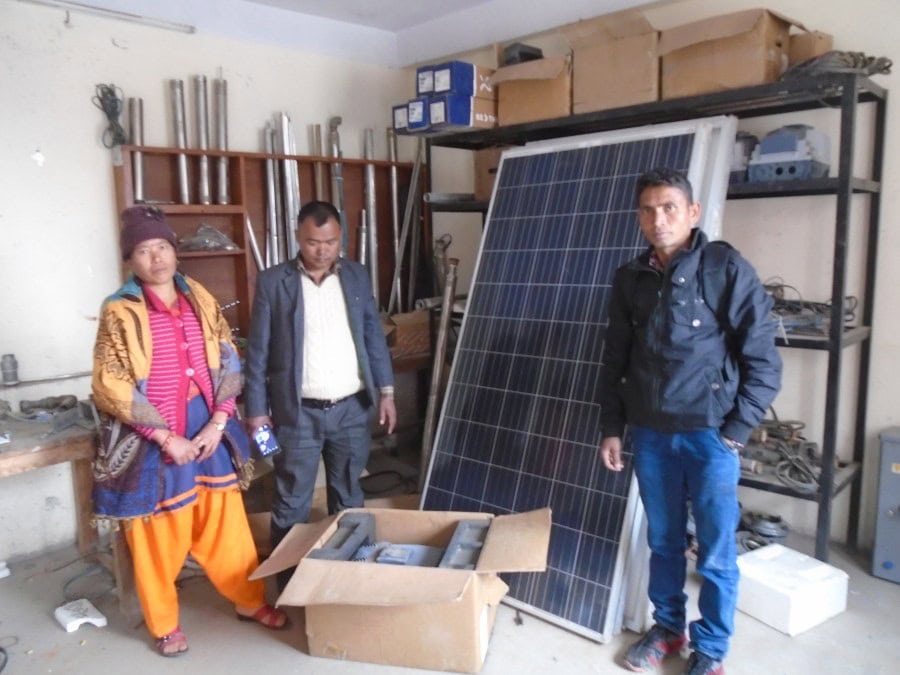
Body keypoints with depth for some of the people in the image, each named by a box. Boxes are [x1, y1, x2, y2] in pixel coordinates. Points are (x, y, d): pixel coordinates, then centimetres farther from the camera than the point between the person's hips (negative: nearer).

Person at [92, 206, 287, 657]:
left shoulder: (201, 301, 3)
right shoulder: (119, 312, -9)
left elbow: (228, 365, 4)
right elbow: (111, 388, -13)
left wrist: (218, 423, -7)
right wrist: (166, 437, -16)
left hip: (208, 427, 4)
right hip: (151, 438, -3)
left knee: (227, 523, 14)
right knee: (158, 536, 10)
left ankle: (250, 601, 32)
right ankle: (164, 624, 30)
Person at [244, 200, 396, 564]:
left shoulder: (357, 276, 4)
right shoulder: (272, 281, -5)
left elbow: (374, 336, 8)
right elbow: (258, 351, -4)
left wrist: (386, 391, 4)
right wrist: (257, 409, -6)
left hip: (351, 409, 3)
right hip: (298, 413, -3)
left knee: (349, 498, 17)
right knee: (292, 504, 8)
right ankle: (287, 578, 25)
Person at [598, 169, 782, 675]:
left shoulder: (727, 269, -9)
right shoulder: (629, 279, 4)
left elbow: (764, 362, -7)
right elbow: (615, 361, 11)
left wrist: (735, 432, -9)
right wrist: (612, 428, 9)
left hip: (709, 434, -3)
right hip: (650, 435, 4)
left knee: (716, 554, 8)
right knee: (664, 542, 18)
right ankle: (667, 628, 38)